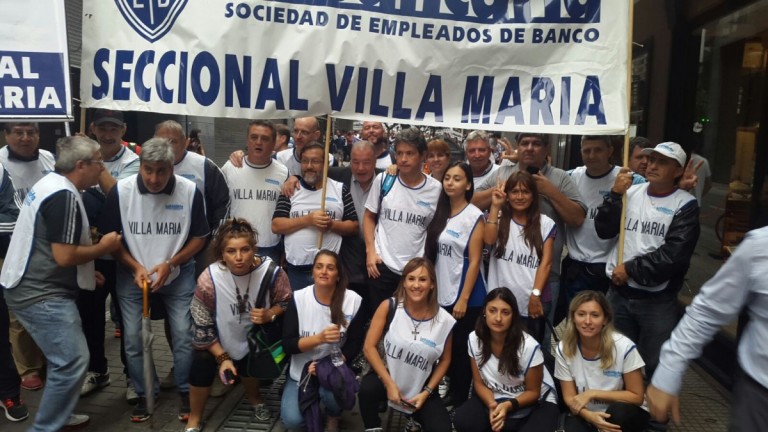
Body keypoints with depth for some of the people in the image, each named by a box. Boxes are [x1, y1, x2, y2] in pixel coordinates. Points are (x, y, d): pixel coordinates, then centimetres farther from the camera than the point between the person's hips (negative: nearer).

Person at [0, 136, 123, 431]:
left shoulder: (50, 184, 12)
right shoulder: (64, 196, -20)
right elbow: (64, 256, -24)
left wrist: (84, 270, 17)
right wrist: (103, 247, -8)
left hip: (33, 288, 11)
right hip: (42, 295, -11)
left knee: (64, 359, 19)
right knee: (72, 362, -7)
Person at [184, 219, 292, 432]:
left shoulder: (270, 271, -28)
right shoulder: (209, 279, -30)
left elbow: (286, 303, -11)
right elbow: (203, 327, -18)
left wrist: (269, 315, -31)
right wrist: (223, 357, -19)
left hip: (256, 333, 1)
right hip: (220, 337, 0)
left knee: (246, 364, -14)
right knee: (202, 363, -18)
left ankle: (255, 398, 26)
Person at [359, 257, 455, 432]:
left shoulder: (444, 320, -12)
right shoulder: (389, 307, -15)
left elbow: (445, 360, 3)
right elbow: (369, 347, -13)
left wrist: (426, 392, -4)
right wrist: (389, 384, -16)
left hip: (420, 387, 1)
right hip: (387, 377, -1)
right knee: (367, 388, -32)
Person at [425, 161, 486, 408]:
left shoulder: (474, 216, -11)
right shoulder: (440, 213, 8)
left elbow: (474, 261, -13)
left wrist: (463, 299, -15)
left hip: (464, 296, -5)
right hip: (441, 294, 6)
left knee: (460, 348, 5)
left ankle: (460, 398, 22)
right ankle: (451, 392, 28)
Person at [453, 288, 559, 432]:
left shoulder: (529, 346, -26)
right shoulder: (474, 339, -14)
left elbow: (533, 392, -11)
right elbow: (479, 382, -3)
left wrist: (508, 406, -29)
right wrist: (492, 404, -24)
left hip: (535, 402, -3)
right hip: (494, 398, 3)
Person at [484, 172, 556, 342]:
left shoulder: (546, 223, 3)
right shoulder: (499, 218, 7)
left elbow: (546, 262, -1)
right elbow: (489, 240, -13)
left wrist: (536, 295, -10)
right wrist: (495, 206, -9)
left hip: (530, 304, -1)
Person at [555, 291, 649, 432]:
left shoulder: (624, 347, -21)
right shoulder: (564, 349, -13)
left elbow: (636, 397, -12)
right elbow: (569, 397, -7)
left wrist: (592, 394, -20)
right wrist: (588, 415, -28)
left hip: (623, 416, -1)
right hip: (586, 415, 1)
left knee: (619, 411, -34)